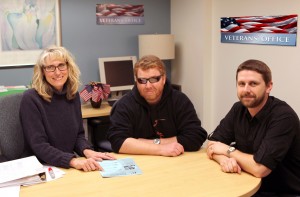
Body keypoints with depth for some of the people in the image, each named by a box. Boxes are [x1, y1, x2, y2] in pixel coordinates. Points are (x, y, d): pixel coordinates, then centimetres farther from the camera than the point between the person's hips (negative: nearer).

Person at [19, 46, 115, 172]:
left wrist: (87, 151, -10)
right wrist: (73, 161, -31)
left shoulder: (73, 95, 5)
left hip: (70, 168, 5)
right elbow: (39, 146, -19)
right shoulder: (31, 99, -13)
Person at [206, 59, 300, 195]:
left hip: (284, 192, -6)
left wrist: (228, 150, -12)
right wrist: (223, 159, -21)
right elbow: (213, 144, 0)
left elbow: (259, 168, -27)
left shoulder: (284, 117, -22)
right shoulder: (239, 109, -1)